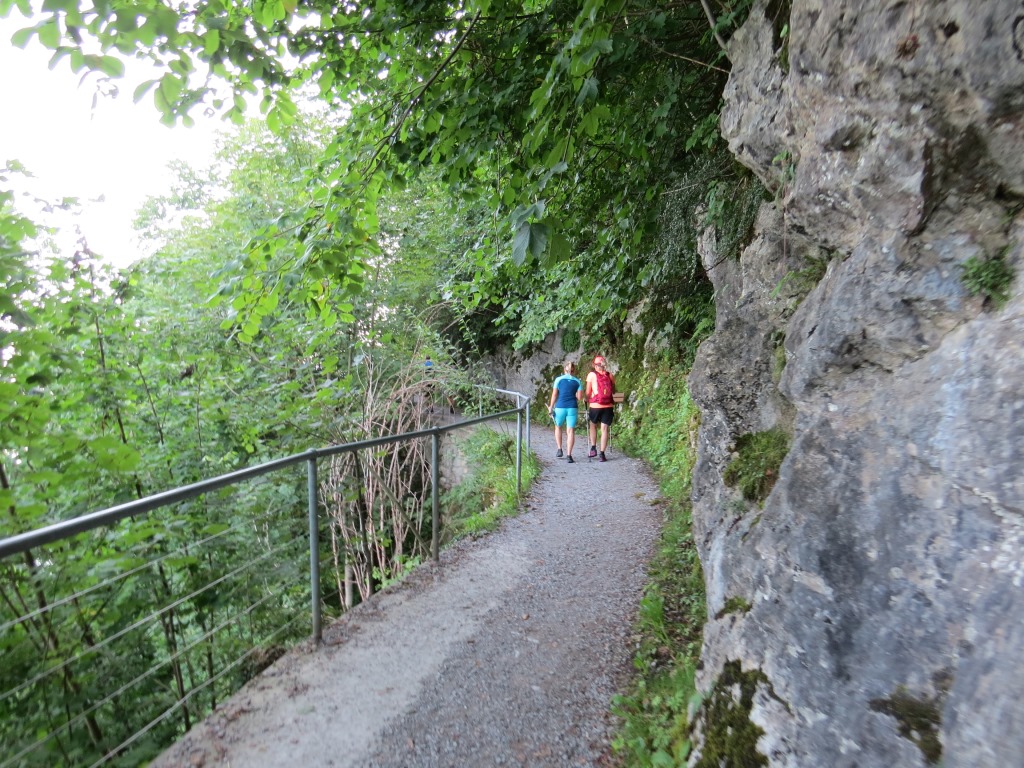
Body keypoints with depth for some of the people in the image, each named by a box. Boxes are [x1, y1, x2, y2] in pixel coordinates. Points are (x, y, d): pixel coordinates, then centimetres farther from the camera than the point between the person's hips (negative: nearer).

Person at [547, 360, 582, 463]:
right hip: (572, 408, 1)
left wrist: (551, 407, 5)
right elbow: (579, 397, 1)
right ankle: (569, 455, -2)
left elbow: (554, 395, -2)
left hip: (560, 407, 0)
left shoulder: (559, 379, 0)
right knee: (570, 431, 2)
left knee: (558, 427, 22)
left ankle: (559, 450, 20)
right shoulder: (578, 381, 4)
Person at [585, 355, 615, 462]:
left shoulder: (591, 375, -1)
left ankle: (593, 448, 17)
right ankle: (602, 454, 2)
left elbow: (588, 392, -2)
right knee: (604, 429, 4)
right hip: (608, 406, 2)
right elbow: (613, 392, 13)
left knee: (593, 425, 21)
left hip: (595, 406, -1)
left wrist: (587, 400, 14)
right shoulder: (610, 376, 7)